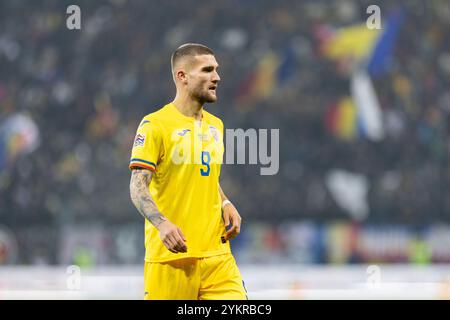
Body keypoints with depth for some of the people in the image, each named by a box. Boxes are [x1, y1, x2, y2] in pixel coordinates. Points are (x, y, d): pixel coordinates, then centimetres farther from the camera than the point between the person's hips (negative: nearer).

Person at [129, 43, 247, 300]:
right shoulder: (155, 125, -7)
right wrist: (162, 224, -29)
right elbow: (138, 187, -13)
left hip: (217, 254, 6)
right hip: (170, 255, -6)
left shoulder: (215, 125, 16)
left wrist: (225, 204, 9)